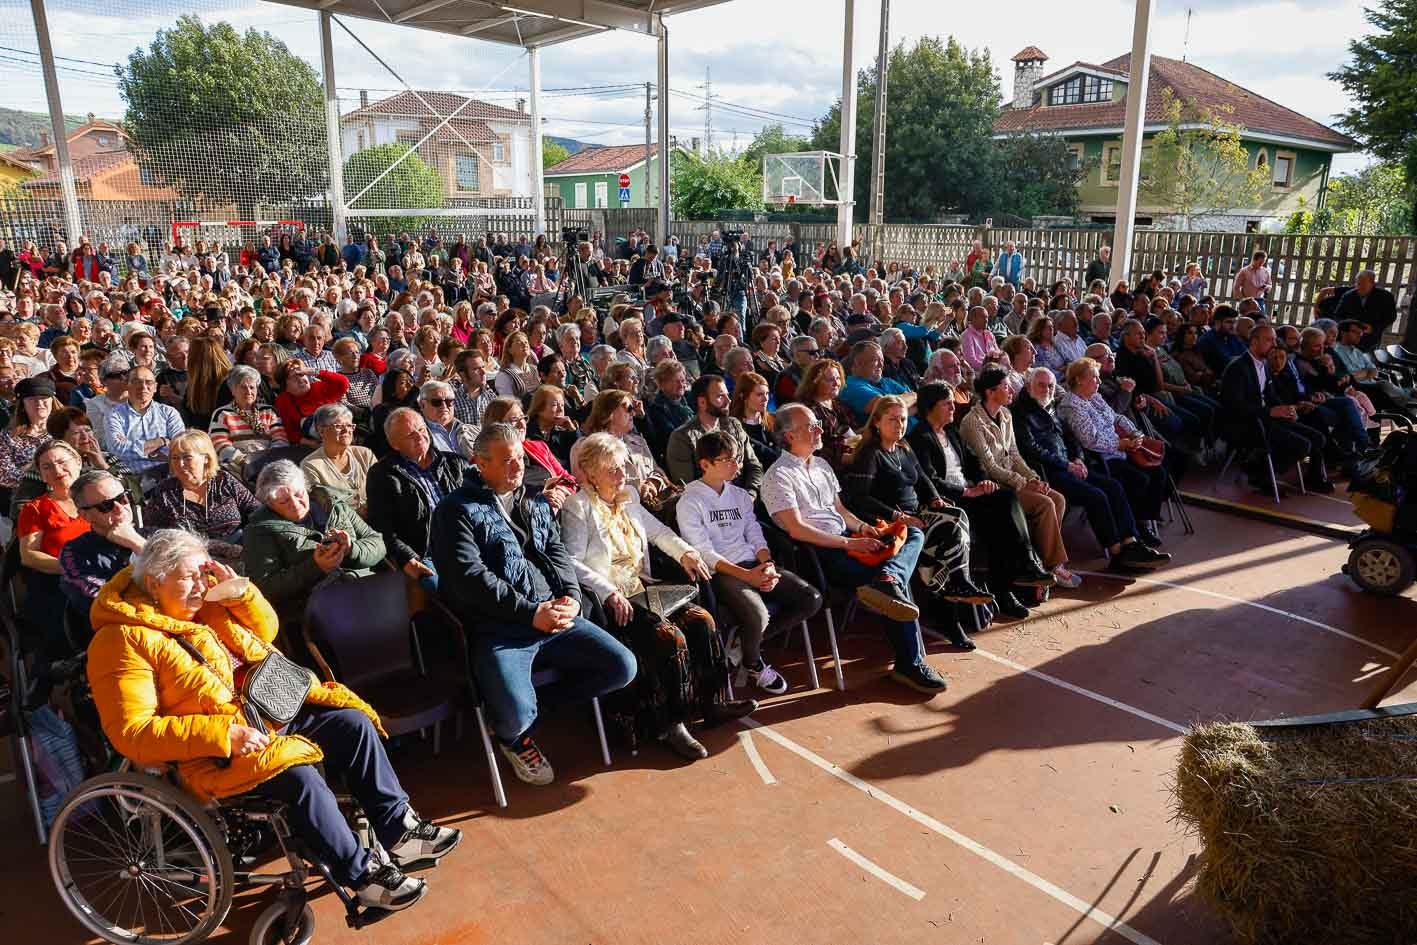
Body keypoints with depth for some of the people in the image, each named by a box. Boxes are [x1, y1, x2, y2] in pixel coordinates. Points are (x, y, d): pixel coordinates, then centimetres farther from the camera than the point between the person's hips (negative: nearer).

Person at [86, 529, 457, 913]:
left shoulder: (203, 604, 7)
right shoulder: (124, 640, -15)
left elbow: (265, 631, 18)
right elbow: (132, 733, -21)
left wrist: (240, 591, -3)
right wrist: (224, 734, -28)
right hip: (214, 750, -8)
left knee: (353, 722, -3)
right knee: (299, 777, -30)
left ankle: (398, 828, 7)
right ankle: (363, 874, -12)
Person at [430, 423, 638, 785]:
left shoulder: (535, 502, 20)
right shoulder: (457, 510, -2)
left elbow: (557, 553, 16)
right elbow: (469, 578, -13)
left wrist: (571, 596, -5)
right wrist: (531, 613, -17)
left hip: (555, 618, 7)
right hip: (497, 627, -6)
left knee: (622, 667, -6)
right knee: (516, 715, -27)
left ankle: (535, 700, 11)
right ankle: (516, 739, 13)